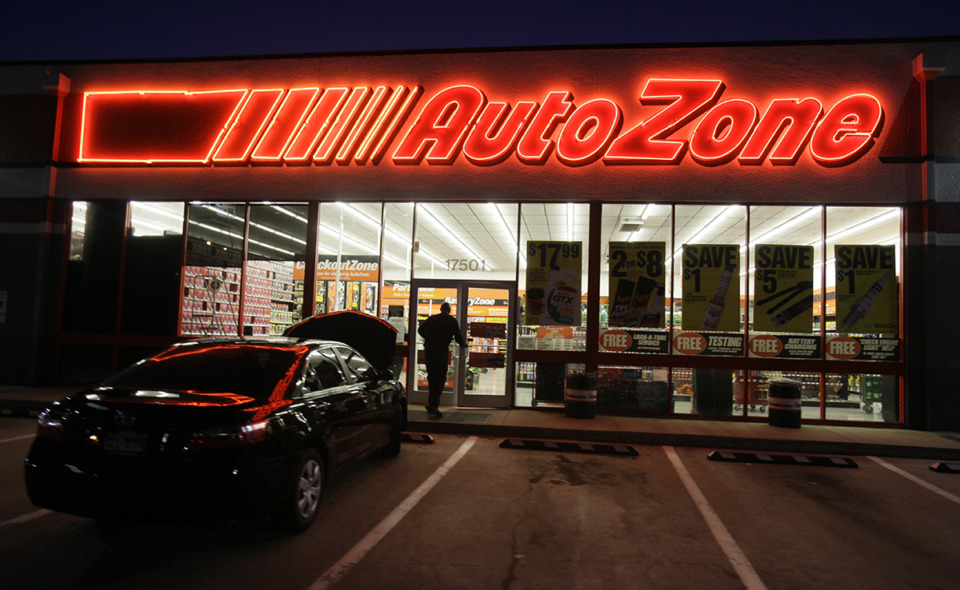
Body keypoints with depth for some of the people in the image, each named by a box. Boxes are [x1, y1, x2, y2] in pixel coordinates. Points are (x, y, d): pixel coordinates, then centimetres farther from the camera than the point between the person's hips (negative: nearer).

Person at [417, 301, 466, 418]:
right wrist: (464, 344, 23)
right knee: (440, 378, -4)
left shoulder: (432, 318, 12)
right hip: (441, 350, -5)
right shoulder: (452, 321, 3)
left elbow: (420, 330, 12)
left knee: (431, 377, 13)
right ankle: (432, 404, -16)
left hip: (428, 349, 5)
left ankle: (433, 404, 18)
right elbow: (459, 337, 3)